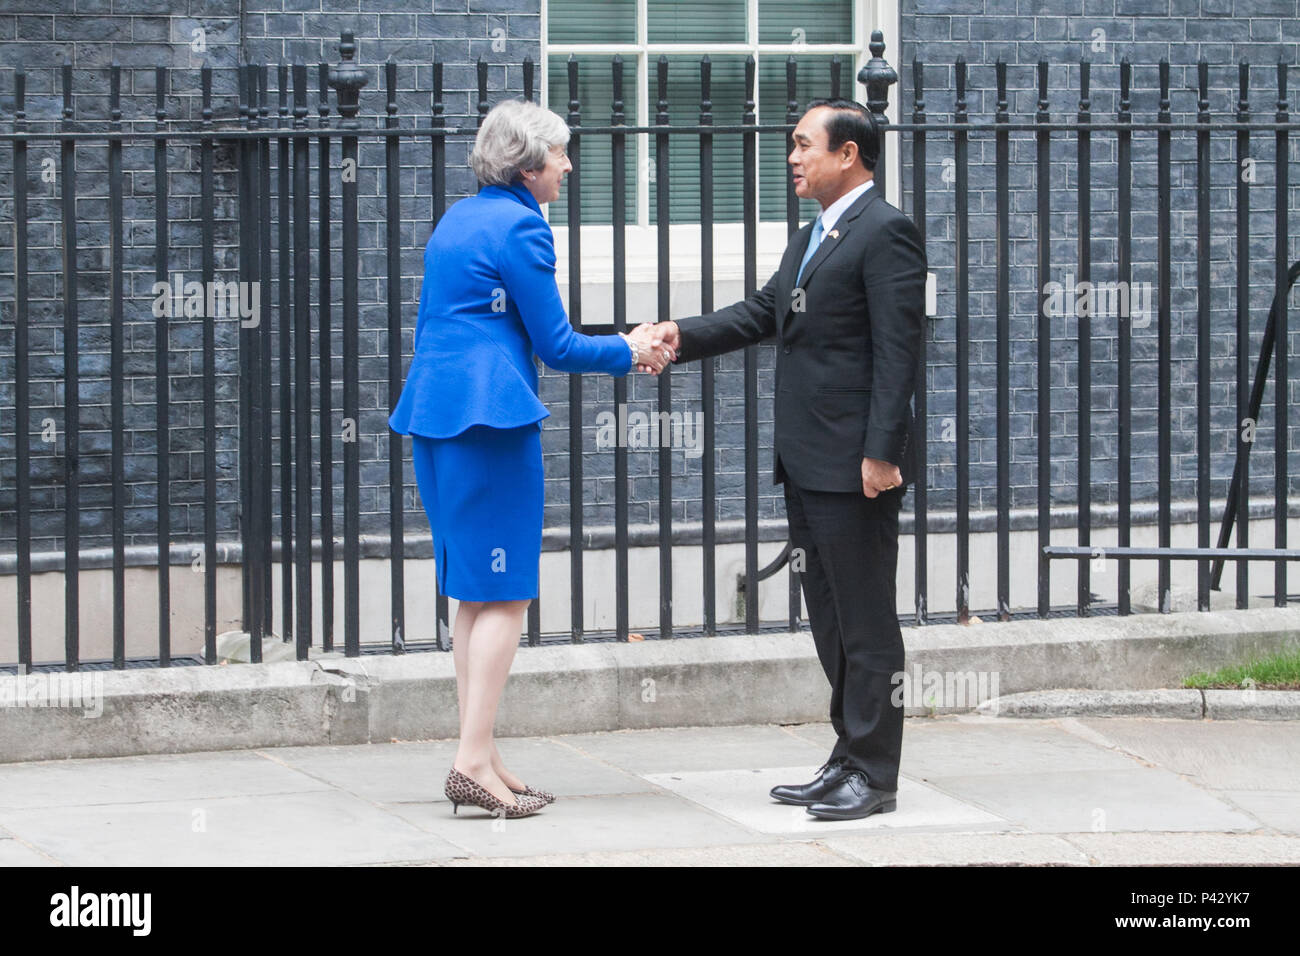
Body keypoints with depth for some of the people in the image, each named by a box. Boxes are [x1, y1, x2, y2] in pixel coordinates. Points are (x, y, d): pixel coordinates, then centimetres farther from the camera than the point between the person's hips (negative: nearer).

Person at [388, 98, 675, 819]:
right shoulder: (519, 227, -10)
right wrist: (628, 353, 8)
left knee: (473, 590, 11)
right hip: (490, 415, -9)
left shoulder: (457, 219, 17)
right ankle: (474, 760, -12)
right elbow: (555, 345, -9)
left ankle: (479, 758, 10)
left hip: (434, 409, 9)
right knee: (504, 592, -6)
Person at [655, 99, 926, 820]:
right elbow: (762, 313, 16)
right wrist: (684, 335, 1)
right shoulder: (808, 241, 19)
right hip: (806, 464, 10)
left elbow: (897, 350, -17)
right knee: (831, 622, 14)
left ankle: (874, 775, -1)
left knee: (865, 621, -4)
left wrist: (881, 453, -21)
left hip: (854, 465, -10)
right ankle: (849, 761, 21)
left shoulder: (886, 233, -12)